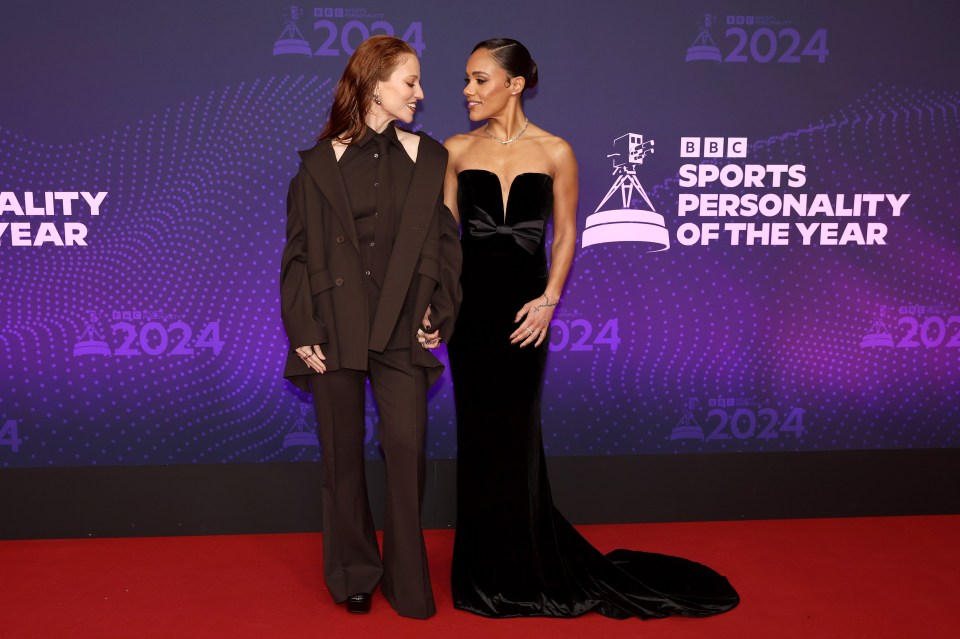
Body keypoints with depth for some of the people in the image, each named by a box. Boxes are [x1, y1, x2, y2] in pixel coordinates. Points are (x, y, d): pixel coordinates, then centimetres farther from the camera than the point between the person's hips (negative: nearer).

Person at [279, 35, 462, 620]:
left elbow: (445, 242, 8)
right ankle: (355, 574, 23)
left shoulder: (427, 157, 7)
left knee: (407, 448, -5)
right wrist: (303, 331, -5)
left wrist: (439, 316, -2)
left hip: (401, 327, 1)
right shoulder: (321, 163, 3)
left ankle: (408, 581, 11)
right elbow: (299, 252, 2)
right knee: (343, 454, 7)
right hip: (336, 326, 0)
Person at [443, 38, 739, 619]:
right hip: (469, 301, 2)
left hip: (522, 303, -2)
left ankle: (520, 574, 21)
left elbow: (566, 233, 3)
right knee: (479, 432, 7)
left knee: (513, 432, 4)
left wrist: (549, 298, -9)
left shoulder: (555, 152, 0)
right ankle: (485, 571, 23)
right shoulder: (457, 150, 5)